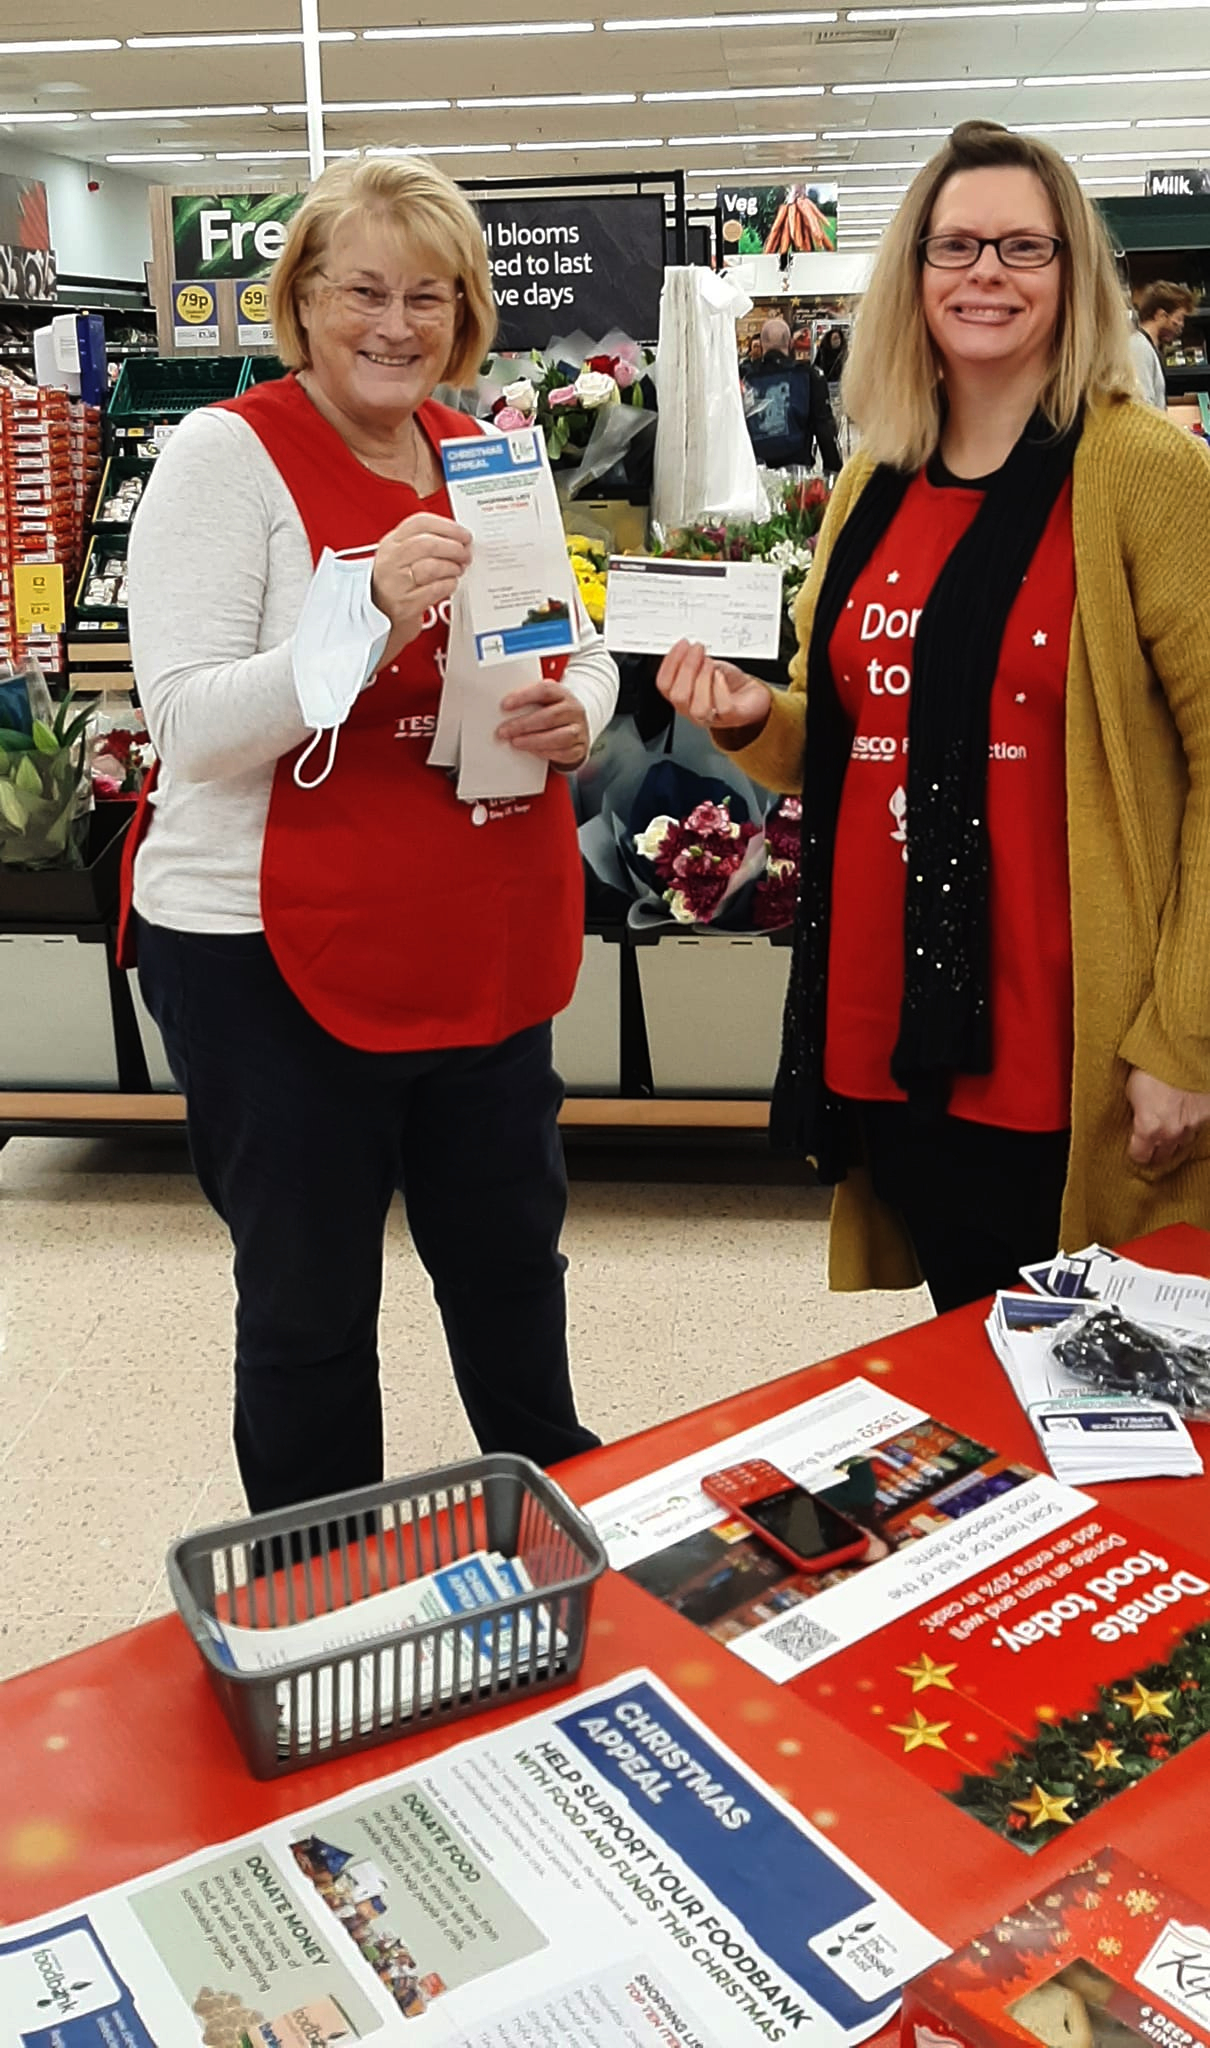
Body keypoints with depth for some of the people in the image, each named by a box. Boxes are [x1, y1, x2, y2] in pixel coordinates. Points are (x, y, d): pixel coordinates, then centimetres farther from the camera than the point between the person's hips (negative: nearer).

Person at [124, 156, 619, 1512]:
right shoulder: (227, 454, -9)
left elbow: (584, 653, 15)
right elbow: (191, 726, -17)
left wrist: (574, 713, -9)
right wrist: (369, 610, -30)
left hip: (488, 947, 6)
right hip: (274, 958, -5)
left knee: (513, 1257, 21)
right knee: (310, 1305, 10)